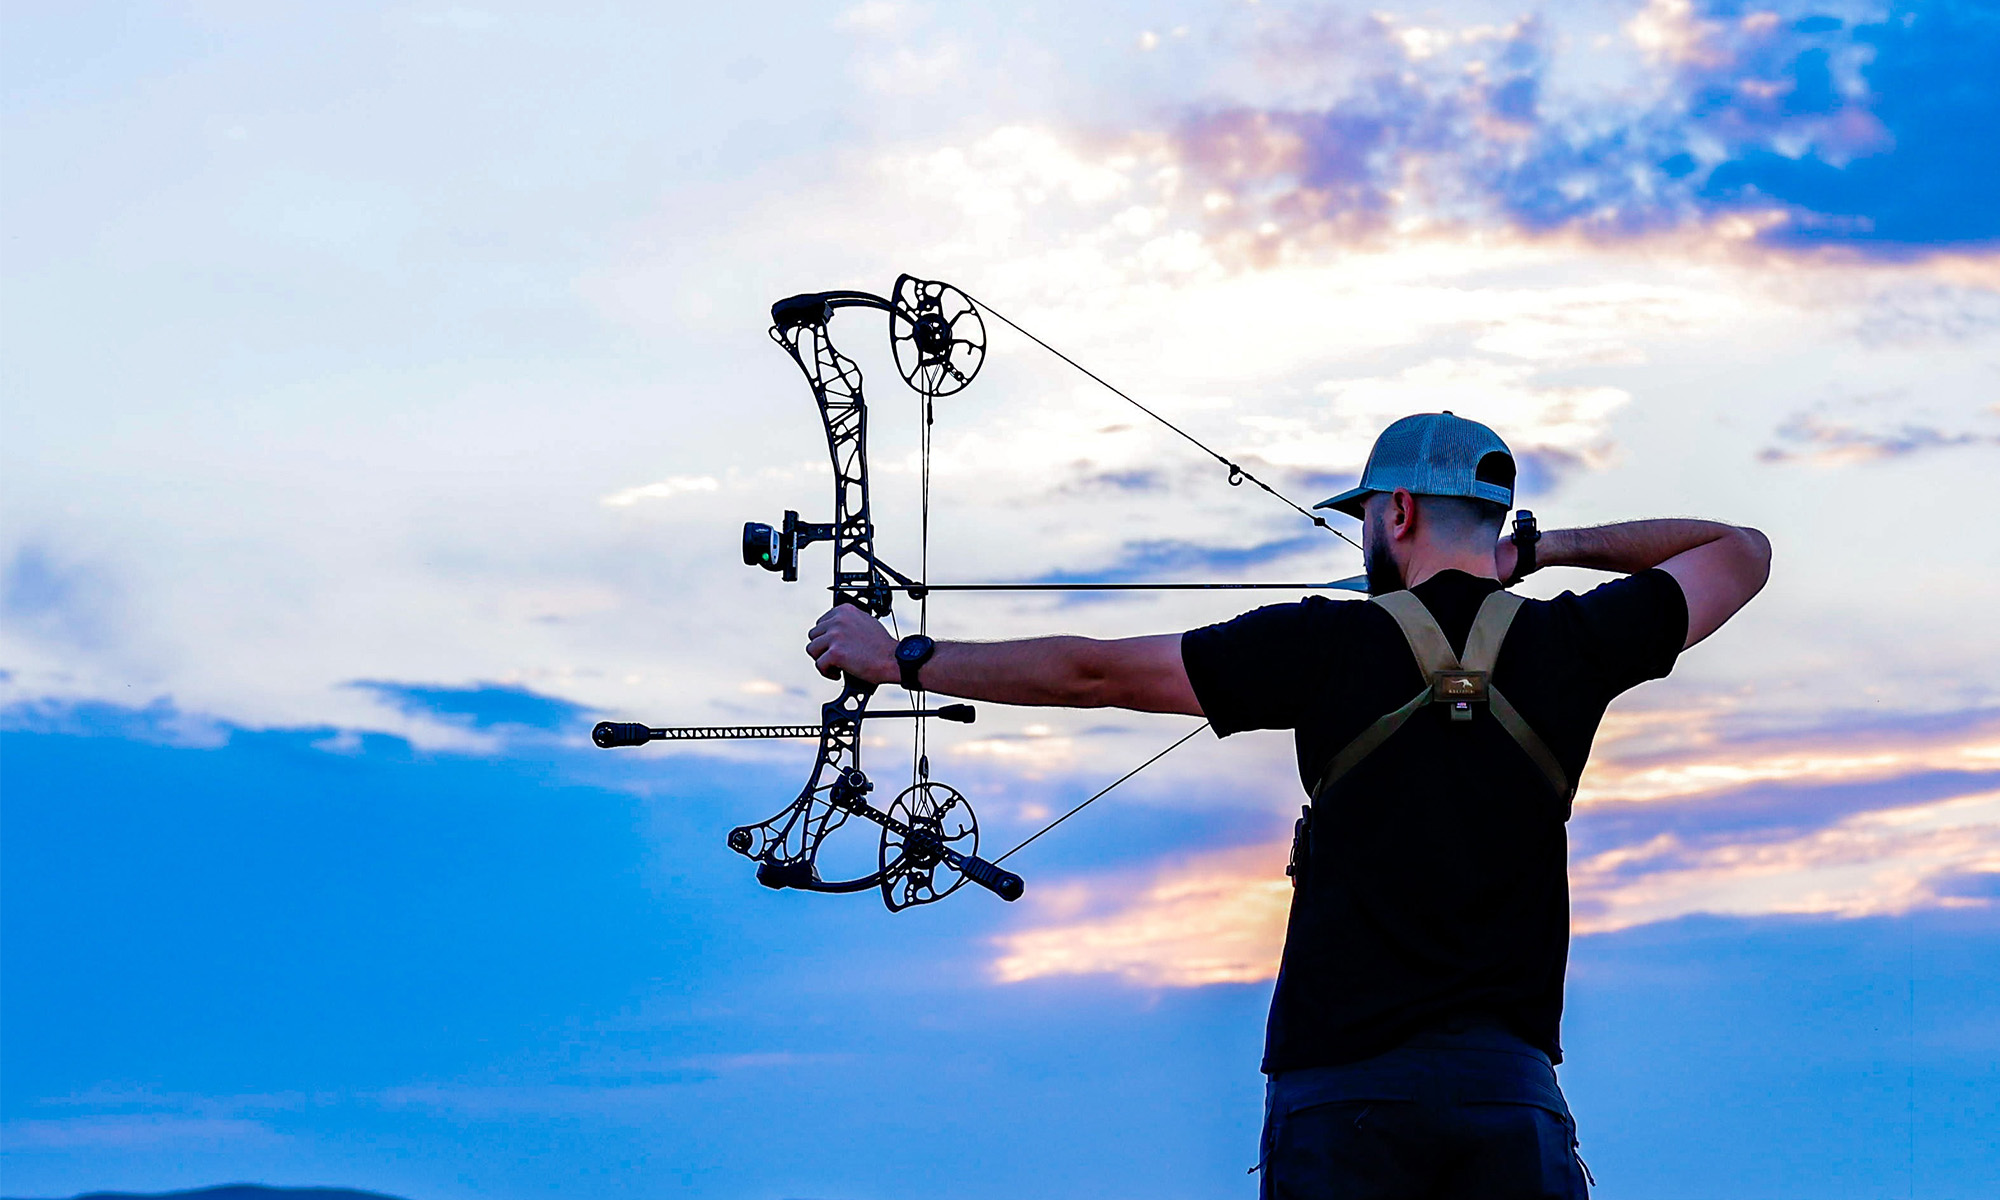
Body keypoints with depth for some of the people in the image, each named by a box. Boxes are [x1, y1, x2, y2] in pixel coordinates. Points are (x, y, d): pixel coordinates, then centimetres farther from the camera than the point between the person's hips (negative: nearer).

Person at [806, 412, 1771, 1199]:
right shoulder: (1566, 646, 4)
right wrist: (1552, 546, 24)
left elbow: (1093, 674, 4)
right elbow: (1741, 553, 23)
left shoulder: (1329, 644, -2)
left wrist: (901, 658, 14)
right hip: (1511, 1087, 2)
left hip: (1342, 1084, -1)